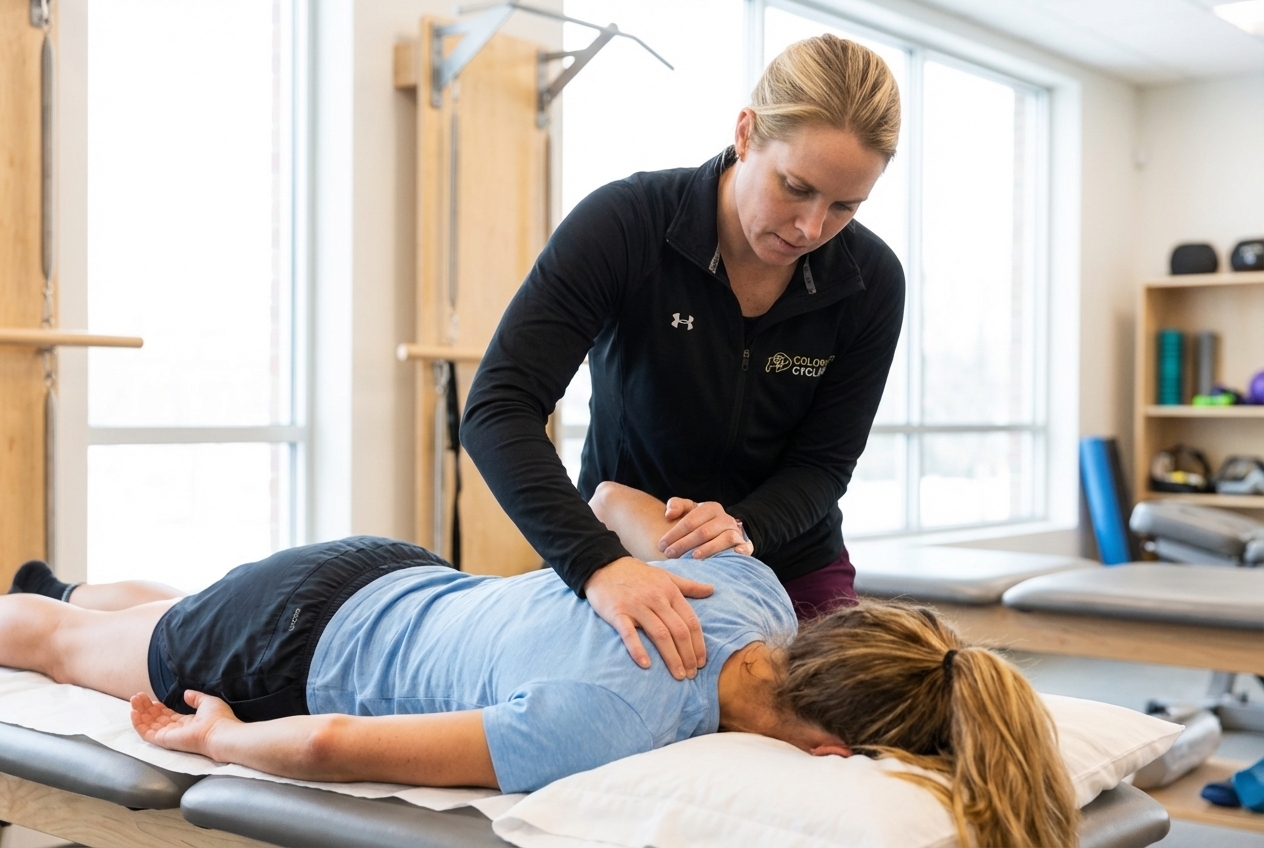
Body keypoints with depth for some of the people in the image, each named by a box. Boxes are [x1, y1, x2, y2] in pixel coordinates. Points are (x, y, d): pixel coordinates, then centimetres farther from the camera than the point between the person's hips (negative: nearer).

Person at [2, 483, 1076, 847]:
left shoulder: (750, 588, -24)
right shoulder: (619, 725, -45)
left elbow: (610, 495, -4)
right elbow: (331, 745, -41)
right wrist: (218, 739, -22)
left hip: (401, 579, 7)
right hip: (298, 648, -6)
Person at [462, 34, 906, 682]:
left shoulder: (871, 283, -13)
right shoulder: (625, 224, -22)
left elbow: (822, 463, -6)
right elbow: (498, 409, -30)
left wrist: (744, 528, -30)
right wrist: (599, 563, -44)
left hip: (789, 565, 3)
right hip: (621, 561, -2)